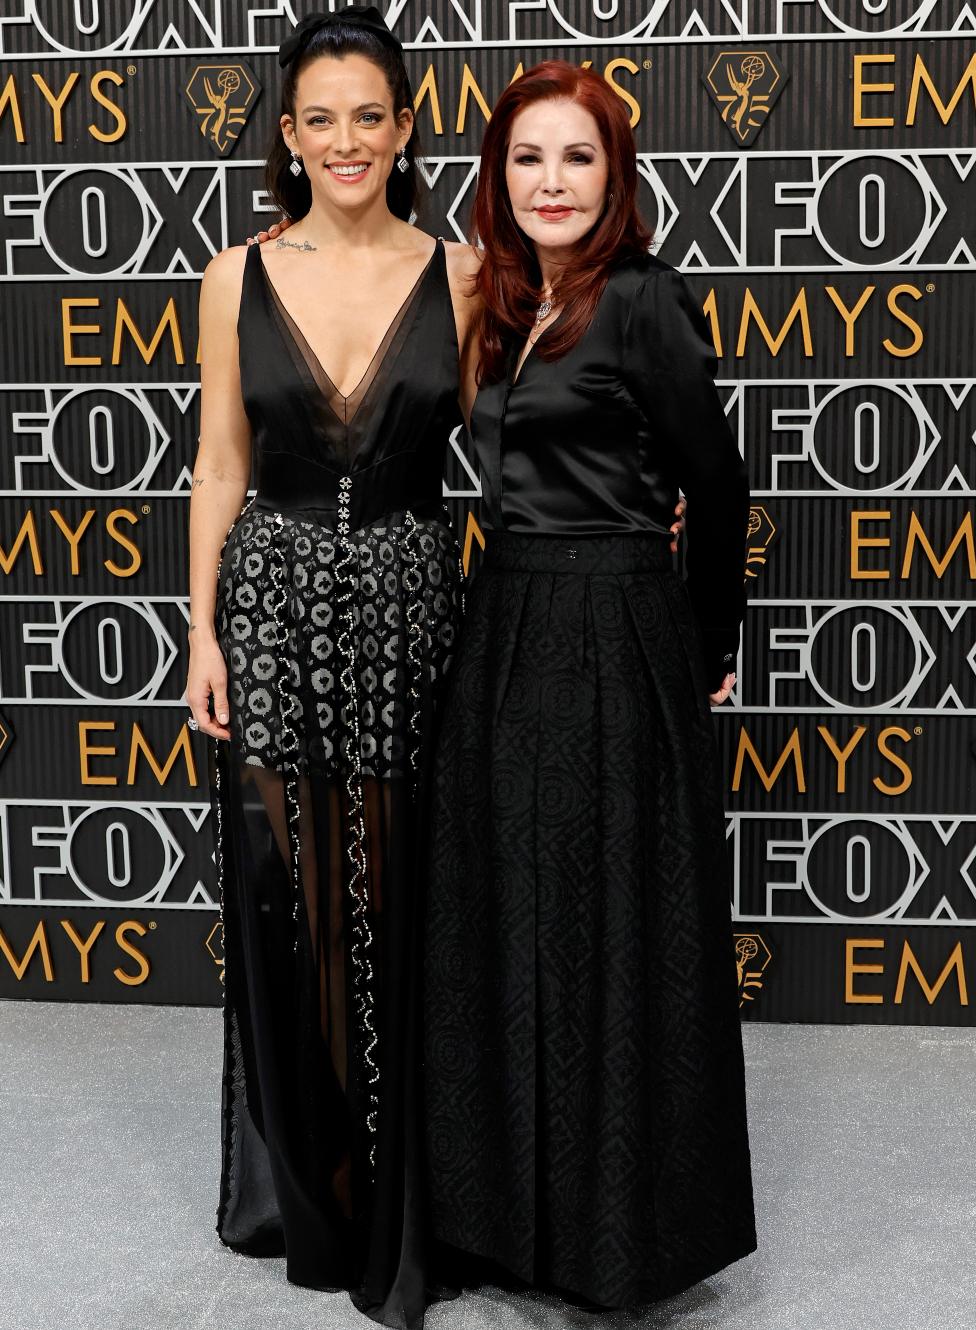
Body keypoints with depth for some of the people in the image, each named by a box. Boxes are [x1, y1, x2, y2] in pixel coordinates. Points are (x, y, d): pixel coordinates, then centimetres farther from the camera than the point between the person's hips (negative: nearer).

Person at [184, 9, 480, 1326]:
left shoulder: (459, 272, 3)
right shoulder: (239, 278, 4)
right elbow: (220, 467, 6)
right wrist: (203, 634, 1)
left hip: (410, 602, -1)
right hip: (275, 601, 1)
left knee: (400, 909, 3)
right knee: (283, 900, 6)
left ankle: (396, 1202, 22)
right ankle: (296, 1186, 28)